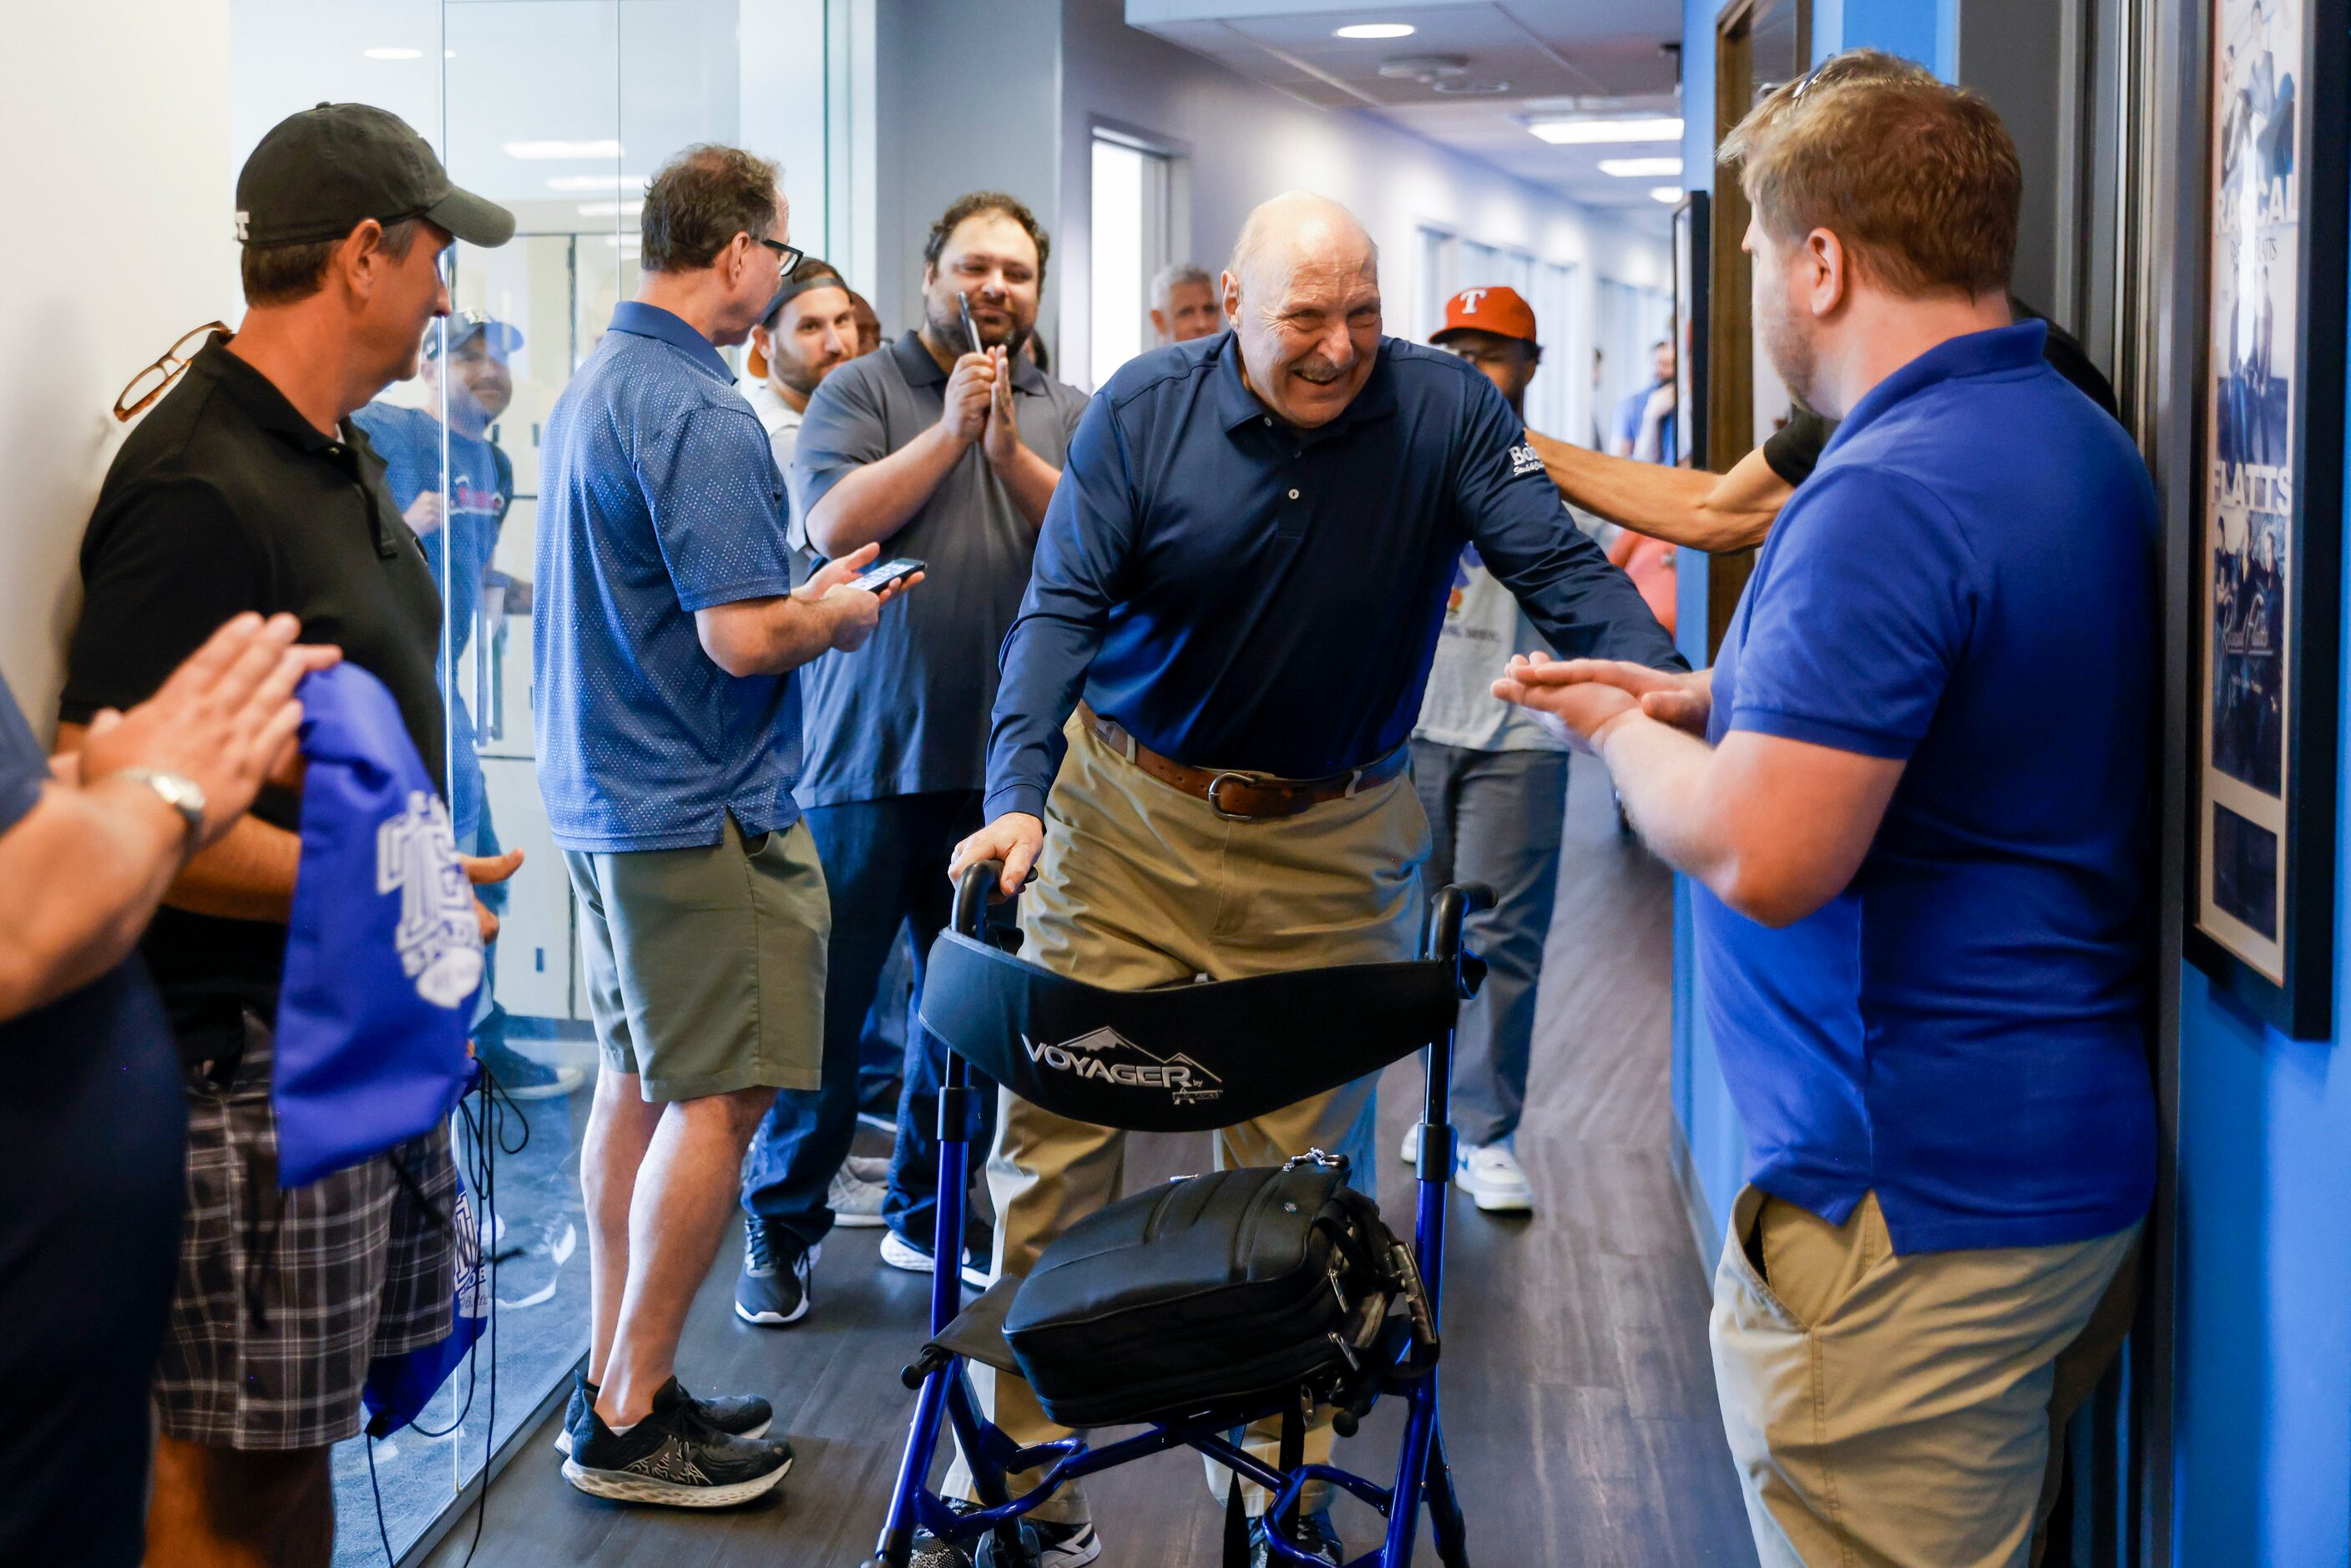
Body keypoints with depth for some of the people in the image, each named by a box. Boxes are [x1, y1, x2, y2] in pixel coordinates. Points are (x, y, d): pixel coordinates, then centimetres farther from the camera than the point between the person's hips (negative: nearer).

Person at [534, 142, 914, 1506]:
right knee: (719, 1097, -3)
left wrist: (805, 589, 18)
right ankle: (631, 1419, 4)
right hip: (702, 810, -10)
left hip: (605, 794, 10)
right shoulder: (701, 414, -19)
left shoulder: (594, 386, 12)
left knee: (640, 1084, 15)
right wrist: (839, 614, -5)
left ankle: (617, 1385, 23)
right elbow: (743, 639, -24)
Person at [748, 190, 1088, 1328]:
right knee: (825, 997, 1)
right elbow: (832, 527, -12)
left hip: (1004, 758, 3)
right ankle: (782, 1226, 14)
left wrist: (1011, 448, -14)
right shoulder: (861, 391, 2)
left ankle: (929, 1214, 24)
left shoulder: (1066, 414, 11)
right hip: (869, 752, -3)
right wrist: (951, 429, -13)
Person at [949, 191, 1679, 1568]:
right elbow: (1064, 607, -11)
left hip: (1332, 845, 0)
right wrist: (1020, 795, -26)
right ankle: (1017, 1457, 17)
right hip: (1127, 818, 0)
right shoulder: (1141, 412, -7)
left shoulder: (1447, 411, -8)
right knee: (1054, 1135, 1)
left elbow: (1561, 569, -14)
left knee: (1298, 1168, 6)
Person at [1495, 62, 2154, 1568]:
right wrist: (1688, 698, 15)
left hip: (1916, 1205, -10)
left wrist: (1623, 733, -8)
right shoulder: (2079, 441, 9)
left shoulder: (1888, 497, -23)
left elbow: (1763, 858, -27)